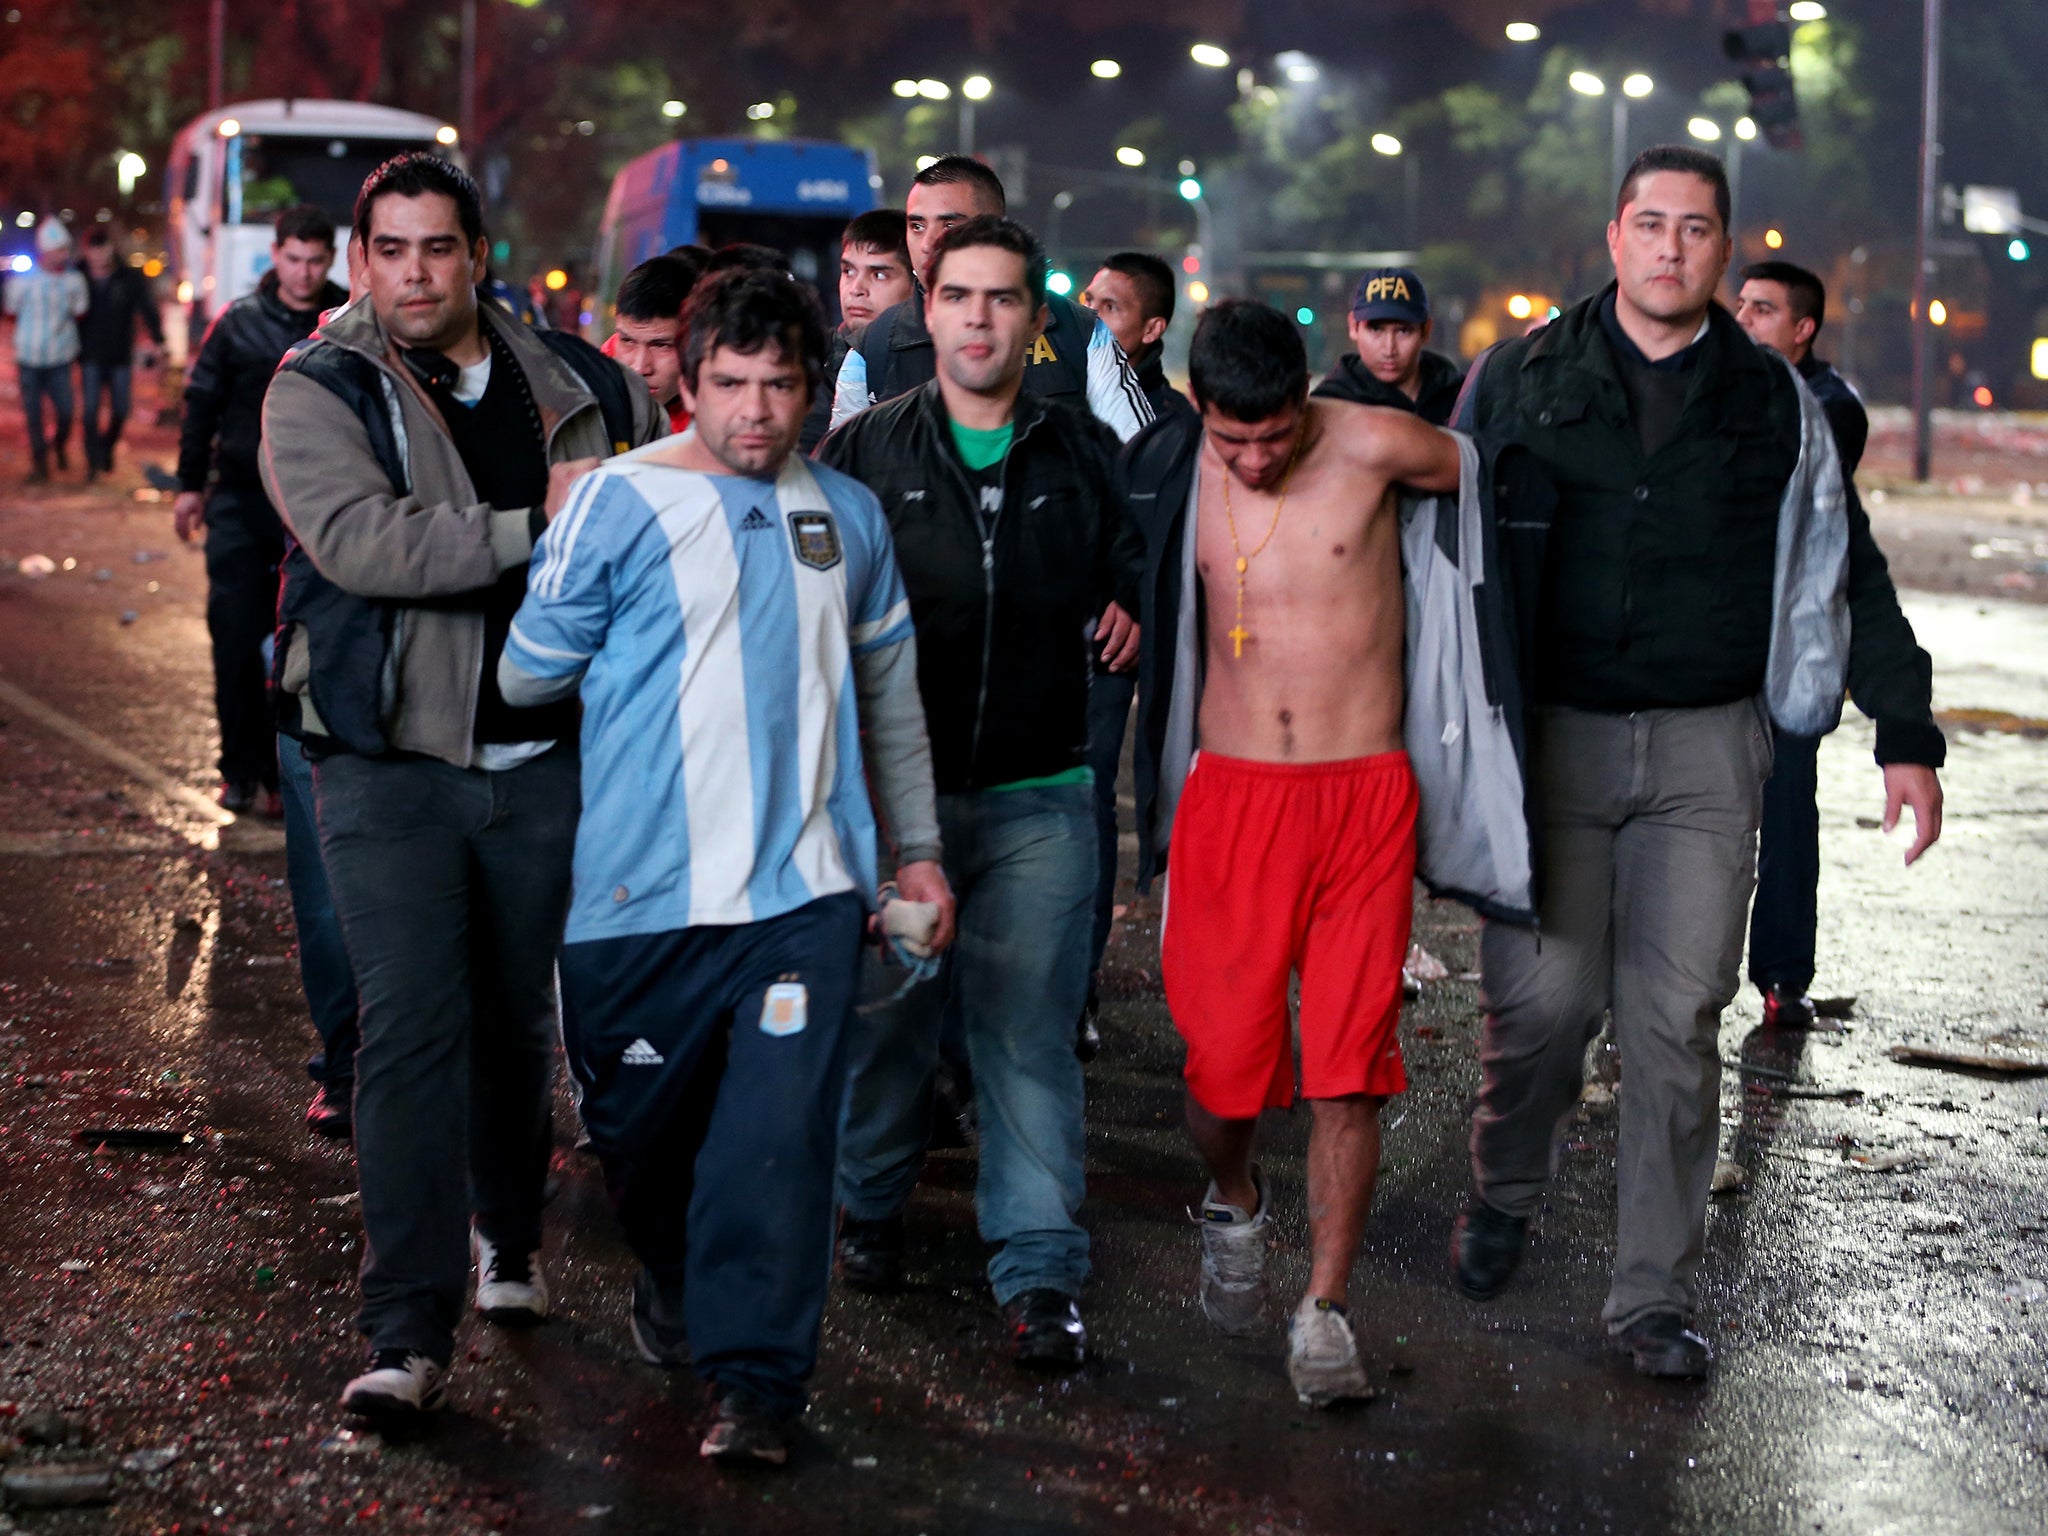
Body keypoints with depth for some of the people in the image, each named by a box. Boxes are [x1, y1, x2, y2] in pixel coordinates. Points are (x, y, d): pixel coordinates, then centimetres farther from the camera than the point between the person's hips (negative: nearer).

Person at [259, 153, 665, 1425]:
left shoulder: (578, 386, 6)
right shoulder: (318, 395, -4)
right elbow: (359, 541, -21)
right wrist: (538, 527, -21)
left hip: (547, 757, 4)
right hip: (390, 761, -3)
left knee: (520, 1017, 16)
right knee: (409, 1028, -10)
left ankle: (509, 1236, 39)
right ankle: (410, 1333, -9)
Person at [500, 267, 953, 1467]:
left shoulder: (848, 514, 11)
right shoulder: (622, 503, -3)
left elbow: (891, 694, 20)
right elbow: (529, 672, 2)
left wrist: (918, 847, 19)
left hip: (806, 883, 1)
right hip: (646, 885, -1)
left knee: (781, 1138, -8)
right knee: (644, 1124, 13)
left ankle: (759, 1378, -2)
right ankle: (674, 1284, 41)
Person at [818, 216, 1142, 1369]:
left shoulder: (1083, 451, 7)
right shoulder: (866, 450, 5)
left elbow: (1127, 574, 19)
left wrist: (1127, 618, 0)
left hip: (1040, 796, 0)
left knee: (1031, 1034, -3)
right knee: (887, 1015, 9)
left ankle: (1042, 1273, 0)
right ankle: (872, 1210, 31)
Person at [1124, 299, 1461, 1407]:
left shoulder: (1373, 447, -7)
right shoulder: (1167, 469, 1)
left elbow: (1492, 474, 13)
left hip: (1364, 798, -1)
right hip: (1231, 800, 2)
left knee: (1348, 1067, -5)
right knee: (1221, 1063, -1)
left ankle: (1326, 1308, 8)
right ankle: (1234, 1204, 32)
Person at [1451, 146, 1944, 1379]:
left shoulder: (1775, 402, 9)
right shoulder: (1522, 379, 6)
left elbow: (1842, 573, 12)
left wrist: (1907, 734, 6)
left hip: (1706, 745, 1)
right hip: (1550, 733, -1)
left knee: (1679, 1019, -2)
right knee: (1543, 998, -5)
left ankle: (1657, 1295, 8)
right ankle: (1504, 1196, 25)